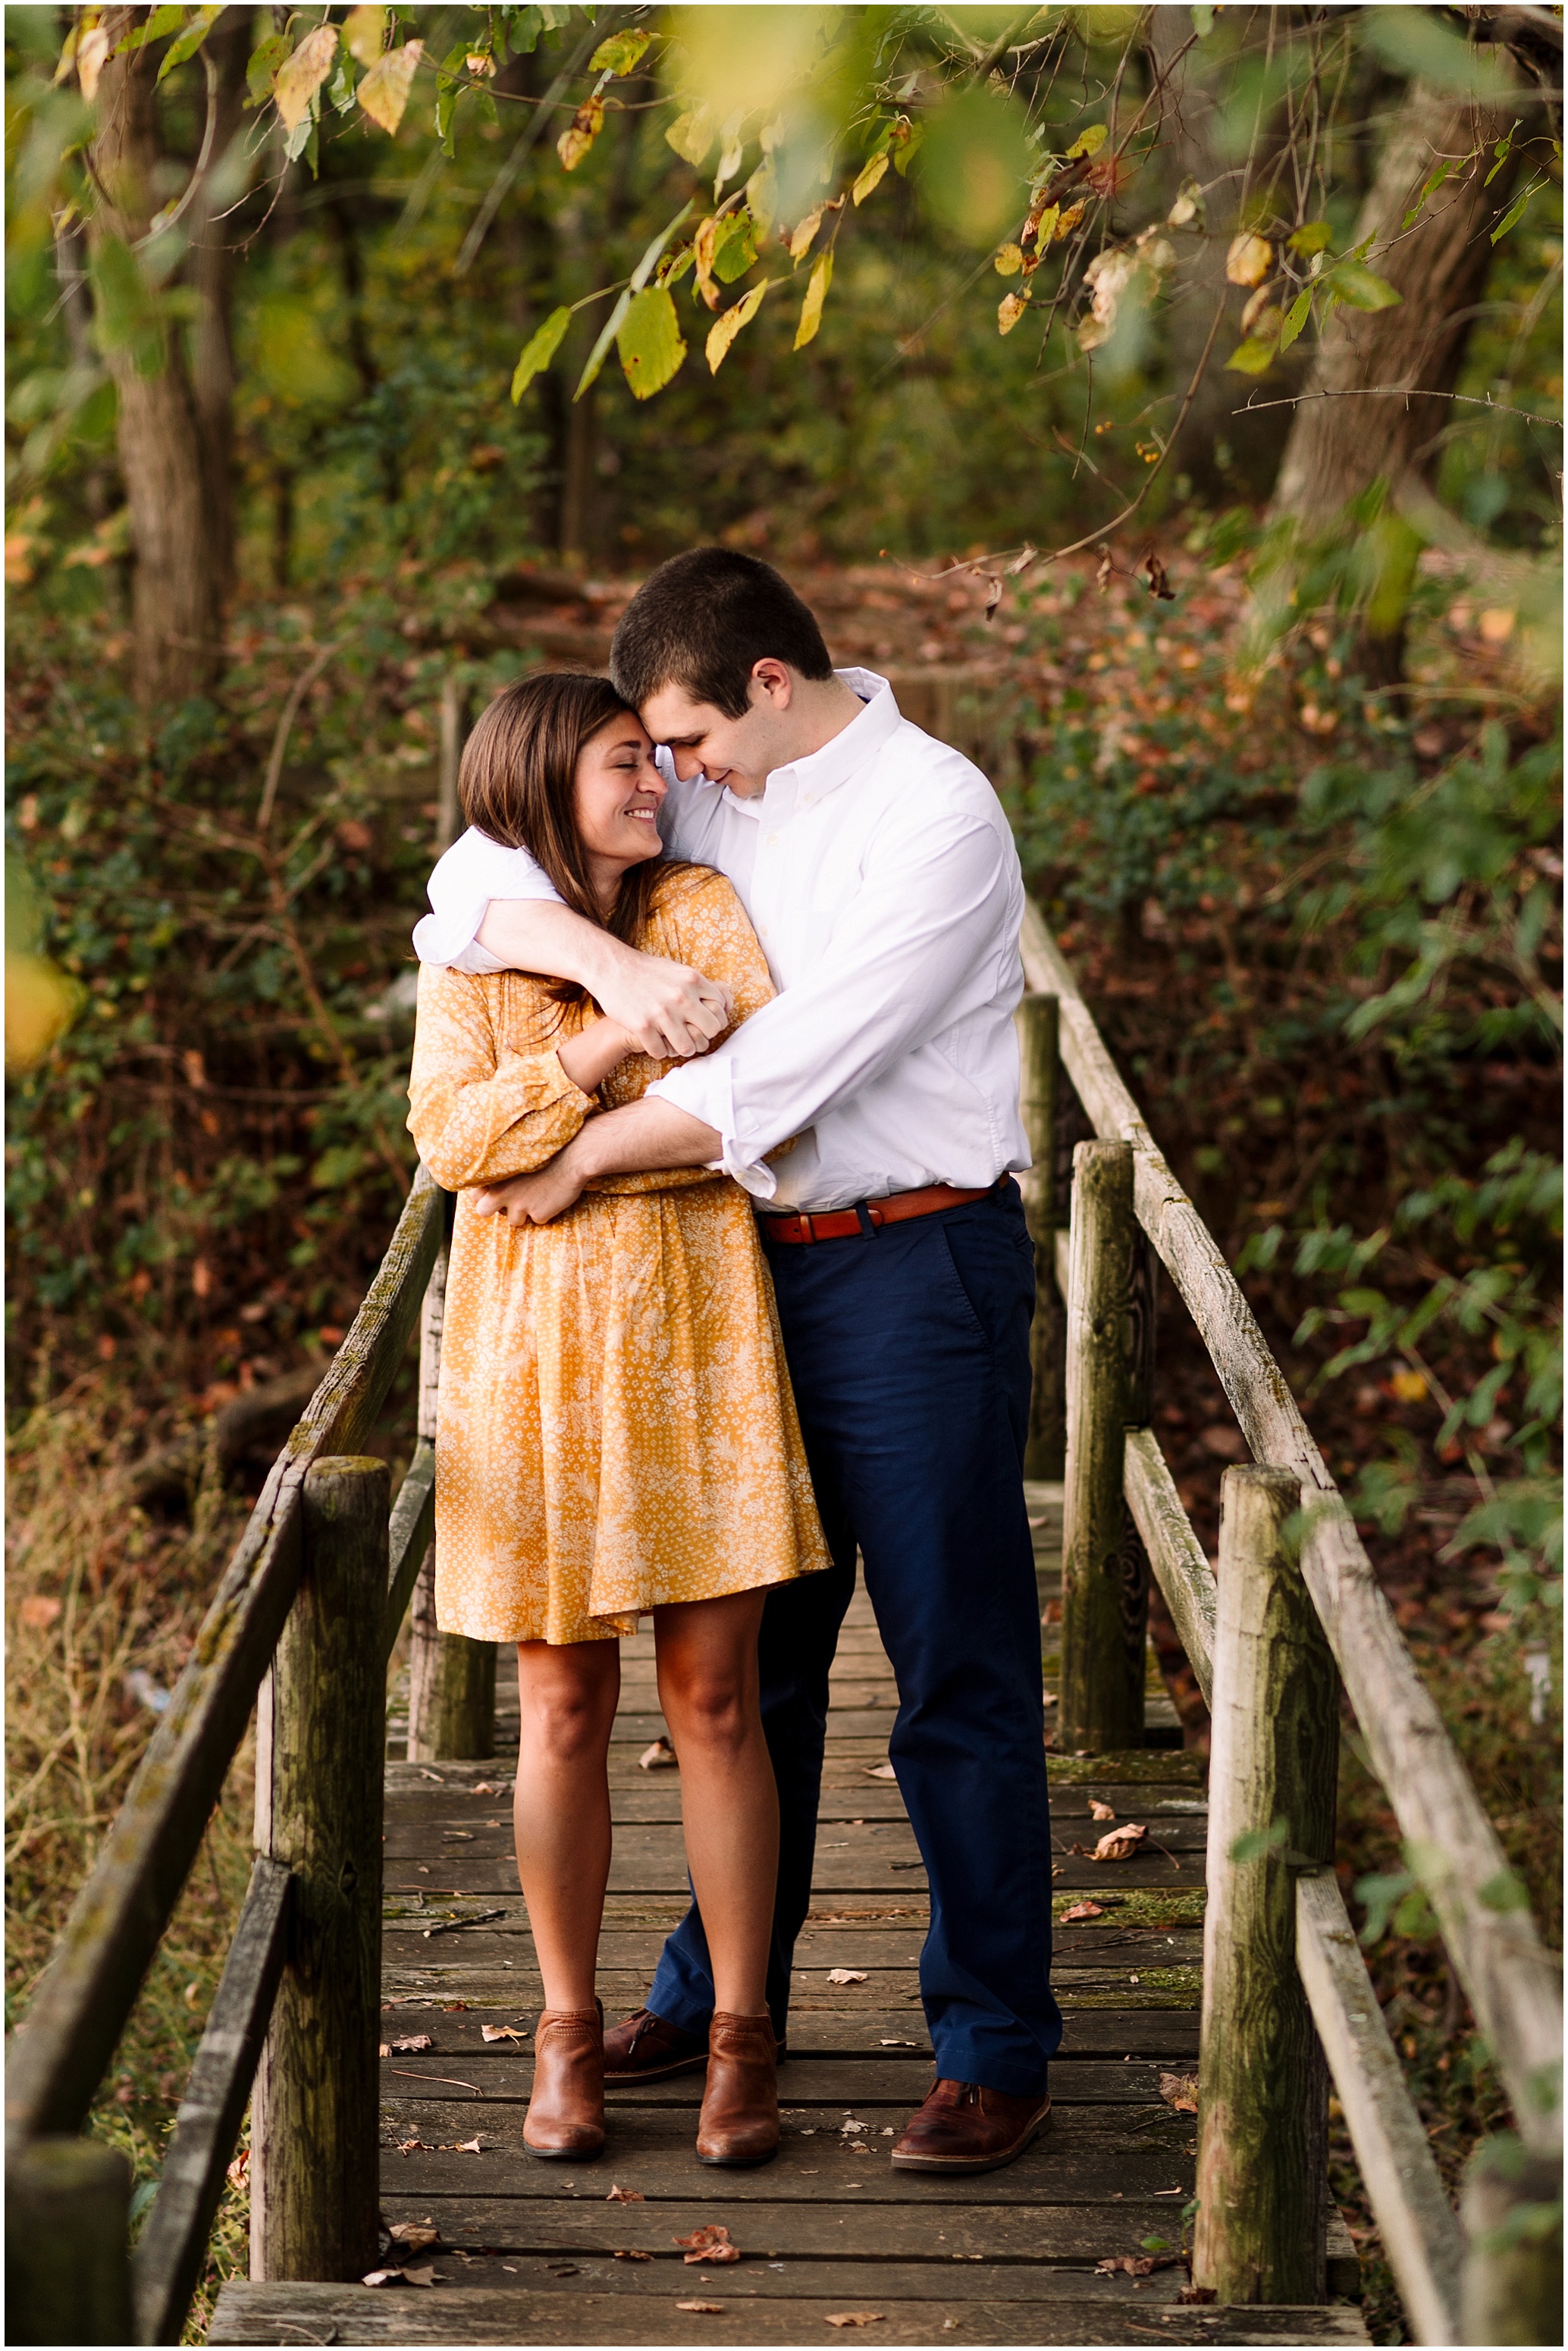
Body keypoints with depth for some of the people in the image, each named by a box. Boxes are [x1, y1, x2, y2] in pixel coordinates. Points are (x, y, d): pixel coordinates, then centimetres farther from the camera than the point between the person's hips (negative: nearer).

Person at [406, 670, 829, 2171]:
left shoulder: (708, 911, 5)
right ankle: (567, 2031, 18)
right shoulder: (476, 949, 5)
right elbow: (449, 1138, -8)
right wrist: (590, 1057, -18)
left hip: (697, 1329, 0)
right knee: (564, 1708, 5)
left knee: (715, 1699, 1)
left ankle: (739, 2036, 11)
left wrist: (579, 1137, -11)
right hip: (535, 1342, 0)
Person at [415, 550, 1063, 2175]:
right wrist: (611, 961, -20)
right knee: (751, 1651, 17)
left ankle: (996, 2046, 8)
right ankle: (723, 1992, 32)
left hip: (915, 1265, -7)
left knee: (957, 1670, -1)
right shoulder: (707, 801, 6)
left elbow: (784, 1074, -21)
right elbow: (473, 888, -1)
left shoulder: (936, 815, -16)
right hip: (757, 1264, 7)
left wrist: (579, 1161, -13)